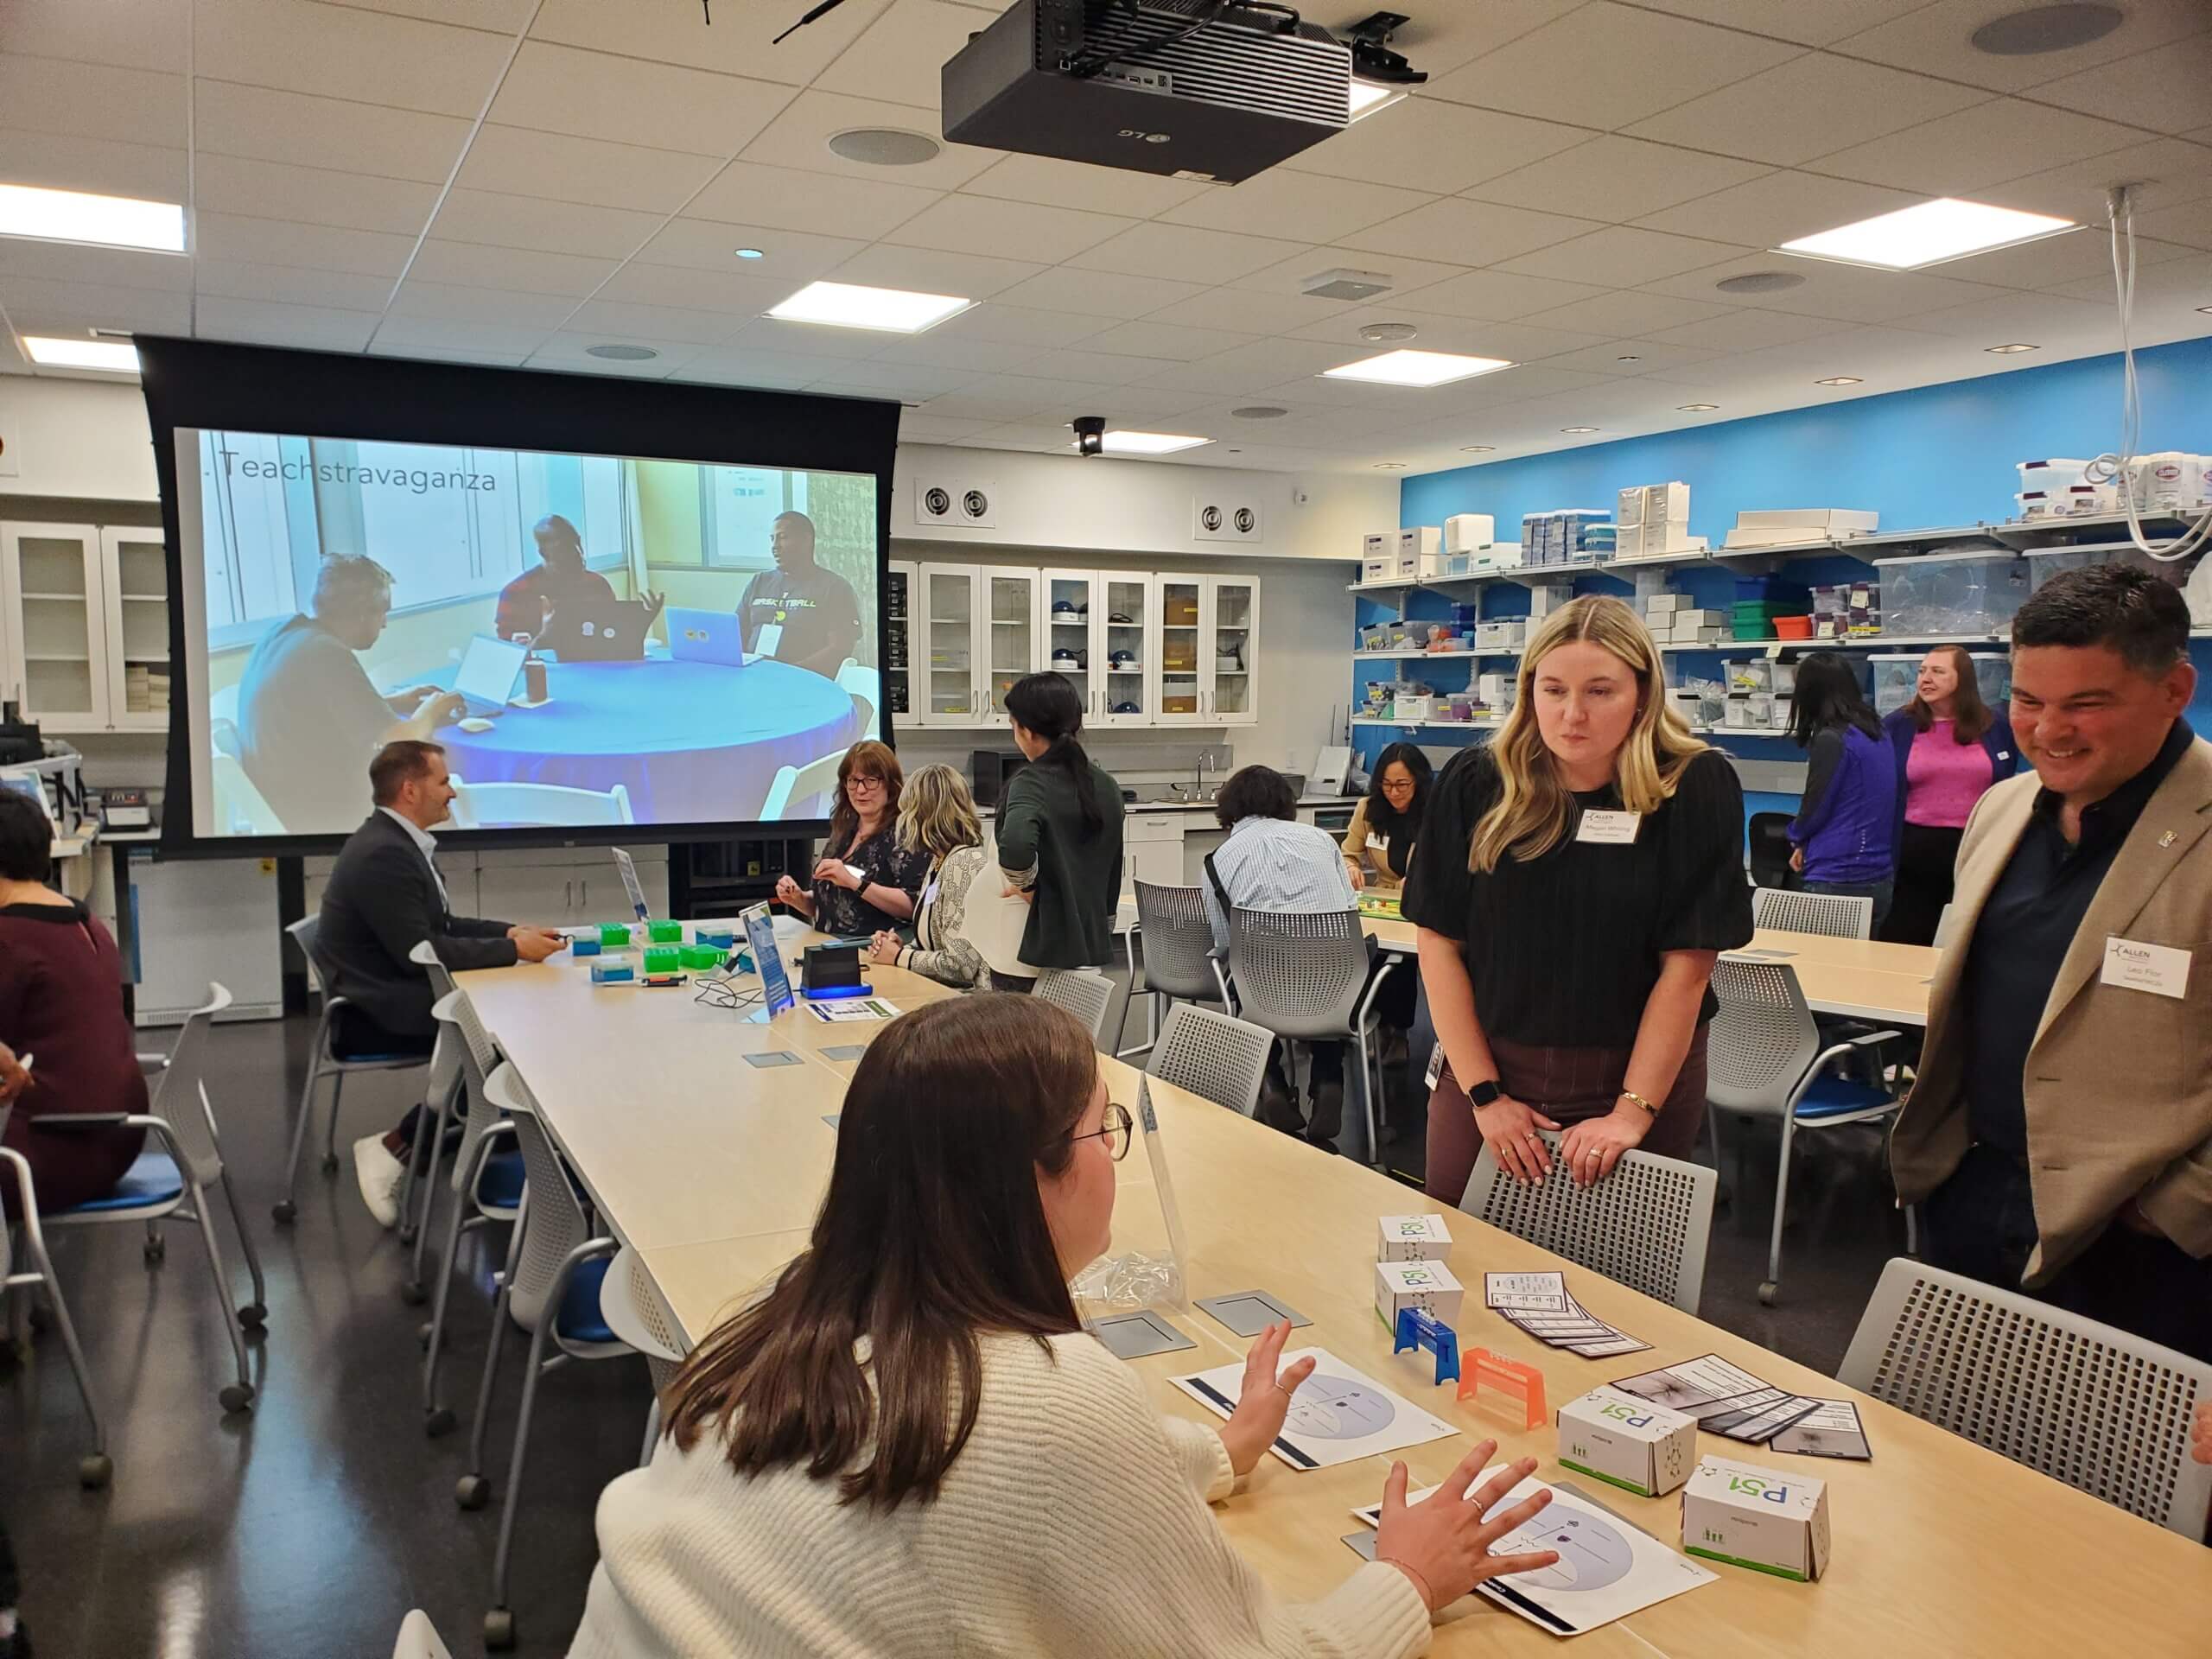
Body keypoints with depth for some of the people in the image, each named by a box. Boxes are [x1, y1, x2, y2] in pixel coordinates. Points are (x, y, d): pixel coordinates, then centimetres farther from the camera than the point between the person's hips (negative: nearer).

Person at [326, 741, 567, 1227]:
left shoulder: (400, 841, 10)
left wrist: (510, 931, 2)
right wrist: (513, 950, -18)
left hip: (394, 996, 9)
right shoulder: (384, 853, -22)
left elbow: (439, 926, 16)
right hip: (376, 1014, -9)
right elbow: (419, 951, -25)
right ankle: (393, 1150, -6)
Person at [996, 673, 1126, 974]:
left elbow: (1015, 848, -35)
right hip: (1093, 948, 7)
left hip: (1039, 954, -6)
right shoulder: (1107, 785, 8)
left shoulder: (1031, 783, -14)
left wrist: (1028, 886, -16)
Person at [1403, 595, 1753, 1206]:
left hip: (1638, 1073, -1)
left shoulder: (1696, 789, -10)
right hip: (1486, 1069, 2)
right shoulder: (1475, 785, -6)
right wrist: (1484, 1094, -10)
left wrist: (1632, 1112, -15)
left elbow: (1688, 964, -12)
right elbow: (1438, 943, -6)